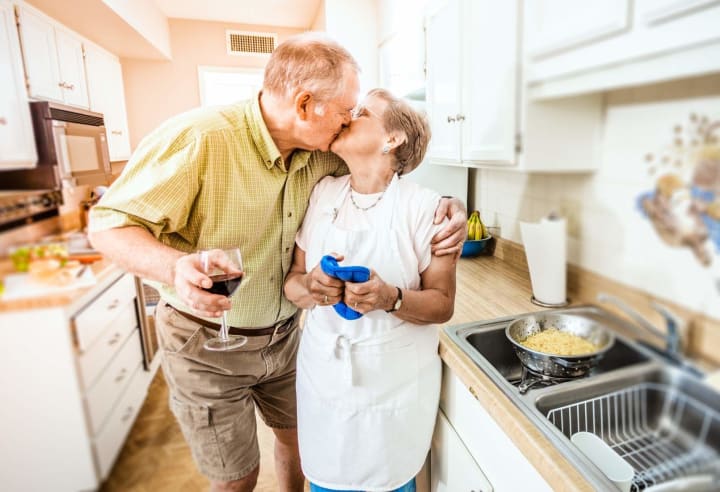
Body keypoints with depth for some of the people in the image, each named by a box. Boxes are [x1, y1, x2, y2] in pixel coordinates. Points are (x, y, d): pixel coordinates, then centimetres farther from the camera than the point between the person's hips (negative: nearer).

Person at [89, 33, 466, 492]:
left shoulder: (321, 152, -9)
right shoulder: (197, 137, -25)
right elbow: (109, 223, -18)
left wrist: (447, 202, -15)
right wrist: (175, 267, -40)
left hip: (284, 335, 5)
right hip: (208, 343, -4)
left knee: (300, 438, 24)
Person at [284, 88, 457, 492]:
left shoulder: (425, 207, -13)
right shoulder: (322, 193, -1)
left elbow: (443, 304, -7)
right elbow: (292, 281, 3)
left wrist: (391, 298, -27)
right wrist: (310, 287, -20)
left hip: (395, 384, -2)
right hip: (324, 375, 3)